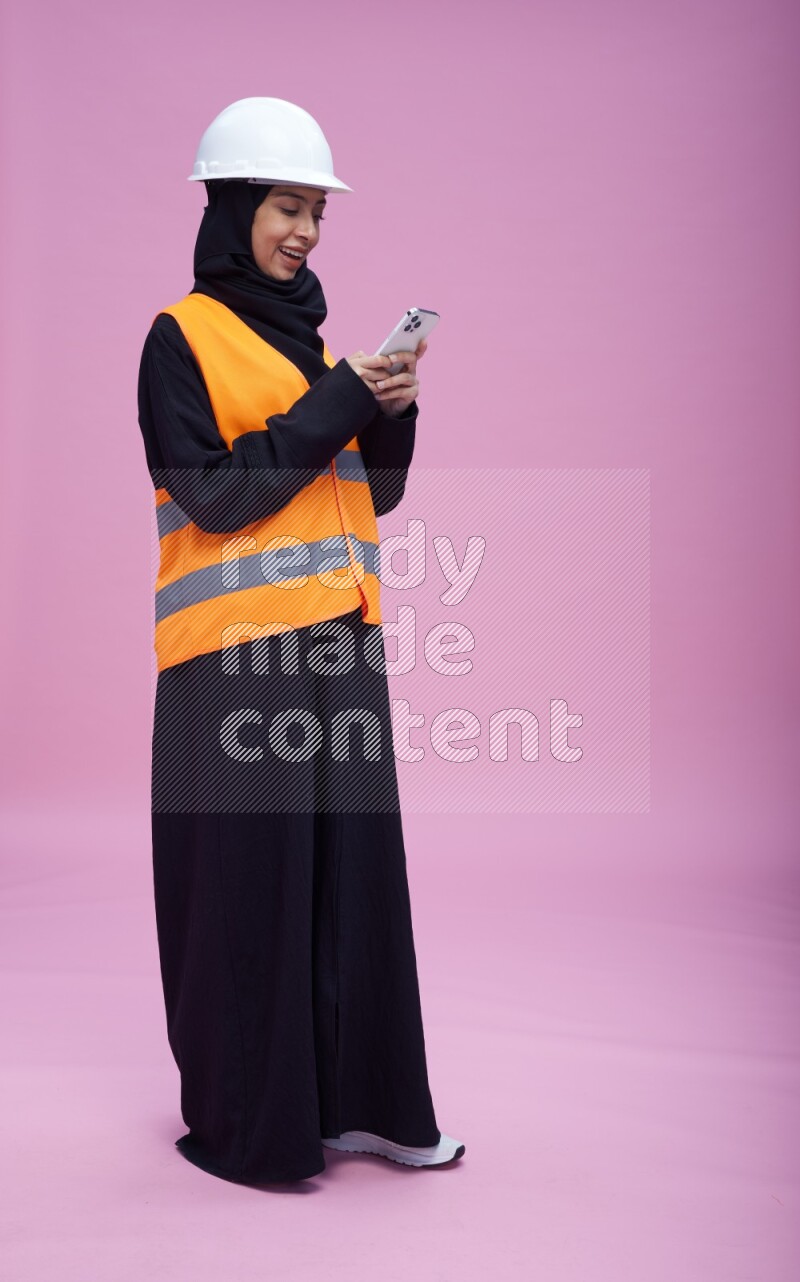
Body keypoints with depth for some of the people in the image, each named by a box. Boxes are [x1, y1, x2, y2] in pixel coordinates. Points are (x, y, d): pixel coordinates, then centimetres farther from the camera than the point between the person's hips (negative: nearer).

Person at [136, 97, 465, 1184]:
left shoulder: (308, 336, 19)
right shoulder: (181, 337, -1)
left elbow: (375, 491, 15)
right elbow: (211, 493, -12)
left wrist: (390, 413, -3)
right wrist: (332, 408, -13)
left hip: (338, 641, 7)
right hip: (236, 651, -6)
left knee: (355, 866, 8)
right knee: (249, 881, 0)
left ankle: (357, 1098, 22)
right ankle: (243, 1123, 16)